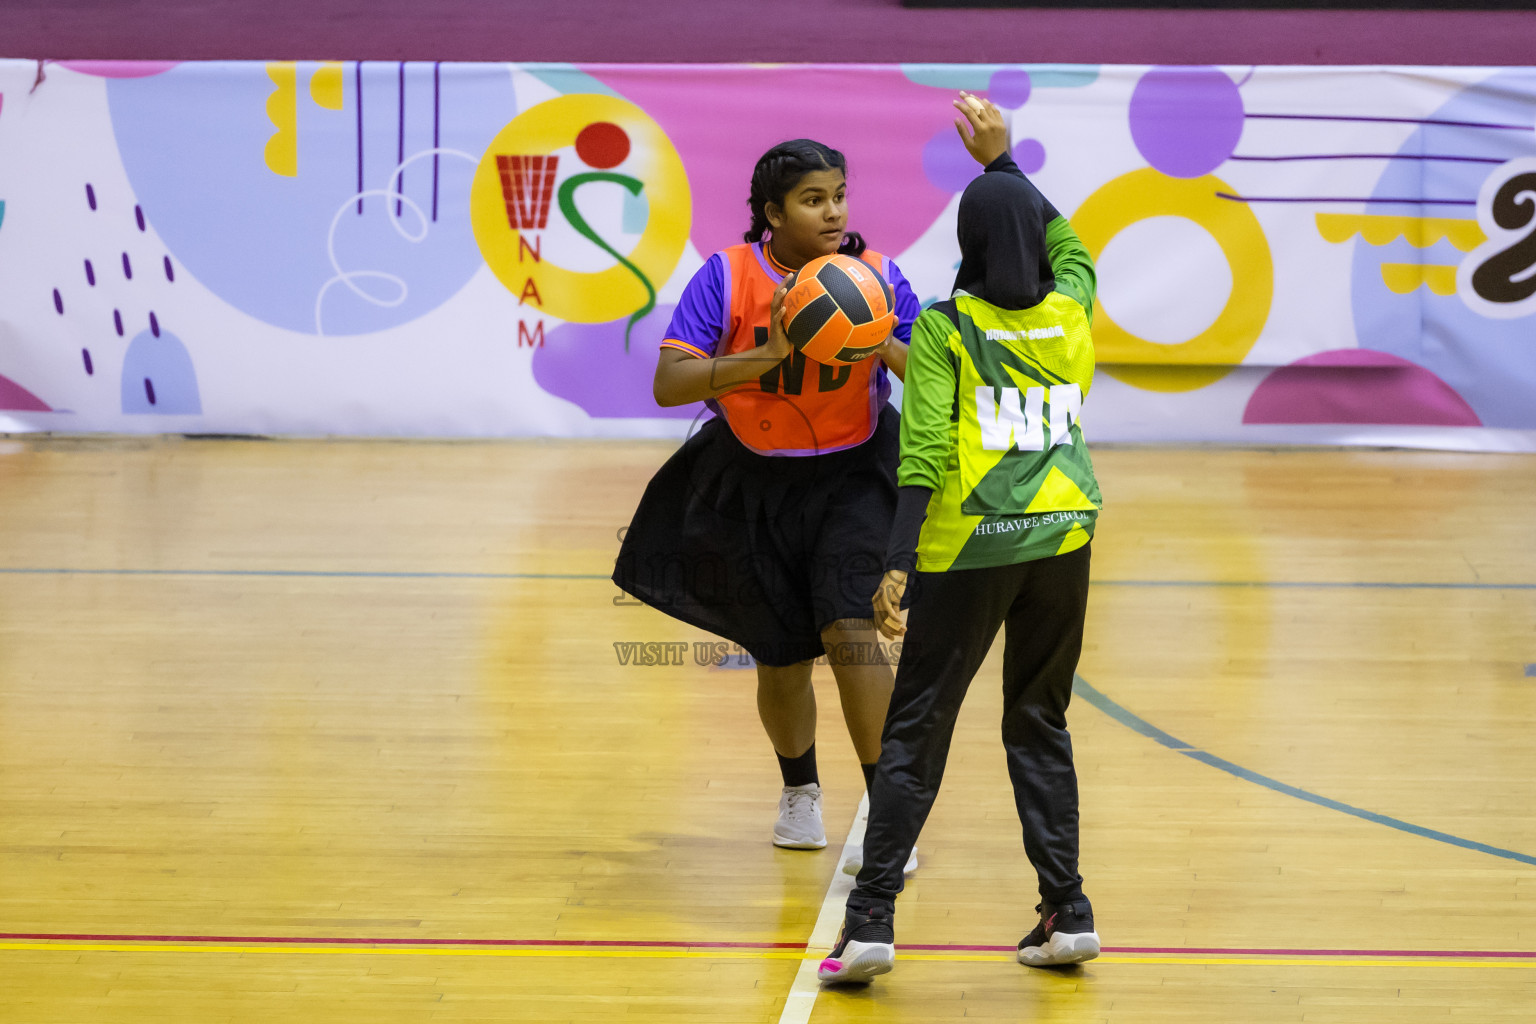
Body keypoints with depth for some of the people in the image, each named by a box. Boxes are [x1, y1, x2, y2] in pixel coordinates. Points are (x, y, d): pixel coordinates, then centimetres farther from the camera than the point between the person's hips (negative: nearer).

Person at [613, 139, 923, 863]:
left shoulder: (875, 276, -12)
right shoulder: (728, 277, -16)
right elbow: (667, 384, -25)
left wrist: (885, 346, -32)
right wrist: (766, 356, -36)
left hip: (852, 474, -1)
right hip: (752, 481, 1)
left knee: (847, 629, -21)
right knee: (781, 656, 10)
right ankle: (799, 791, 38)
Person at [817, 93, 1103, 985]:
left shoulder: (945, 330, -6)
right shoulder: (1072, 310, 5)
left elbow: (924, 454, -15)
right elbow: (1068, 241, 29)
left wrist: (899, 566, -18)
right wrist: (1003, 159, 32)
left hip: (970, 546, -4)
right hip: (1064, 540, 4)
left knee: (916, 730, 2)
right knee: (1041, 724, 17)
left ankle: (872, 920, -3)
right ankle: (1067, 912, 12)